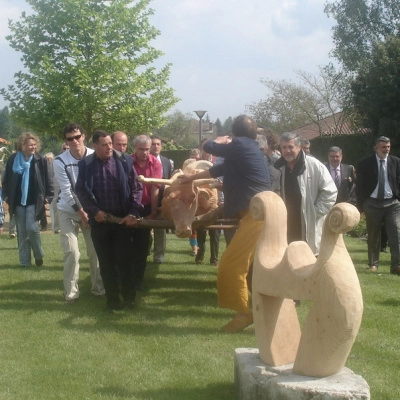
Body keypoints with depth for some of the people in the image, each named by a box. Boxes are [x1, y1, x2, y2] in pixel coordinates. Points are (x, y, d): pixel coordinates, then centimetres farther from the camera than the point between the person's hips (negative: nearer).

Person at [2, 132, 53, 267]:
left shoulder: (41, 160, -5)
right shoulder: (13, 159, 1)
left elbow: (48, 180, -1)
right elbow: (6, 179, 9)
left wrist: (48, 196, -5)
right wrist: (6, 195, 1)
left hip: (34, 201, -3)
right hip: (18, 201, 3)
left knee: (32, 228, -13)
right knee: (22, 232, 6)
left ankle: (39, 255, 11)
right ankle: (24, 262, 14)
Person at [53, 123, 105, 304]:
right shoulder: (60, 161, -13)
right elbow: (67, 191, -14)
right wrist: (81, 213, -14)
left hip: (91, 209, 2)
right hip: (68, 211, -2)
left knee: (95, 250, 3)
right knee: (72, 251, -8)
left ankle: (98, 287, 19)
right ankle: (71, 292, 2)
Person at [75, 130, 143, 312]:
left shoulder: (124, 161, -4)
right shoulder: (86, 164, -2)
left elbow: (136, 188, -2)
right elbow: (80, 190, 2)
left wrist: (133, 213, -11)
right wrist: (94, 211, -9)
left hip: (122, 219, -1)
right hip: (100, 220, 1)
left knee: (124, 259, 4)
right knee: (106, 262, 7)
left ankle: (129, 297, 16)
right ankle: (113, 299, 17)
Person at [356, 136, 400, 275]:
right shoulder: (365, 163, 1)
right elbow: (360, 186, 2)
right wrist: (361, 206, -2)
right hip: (373, 203, -1)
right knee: (373, 236, 8)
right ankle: (373, 263, 21)